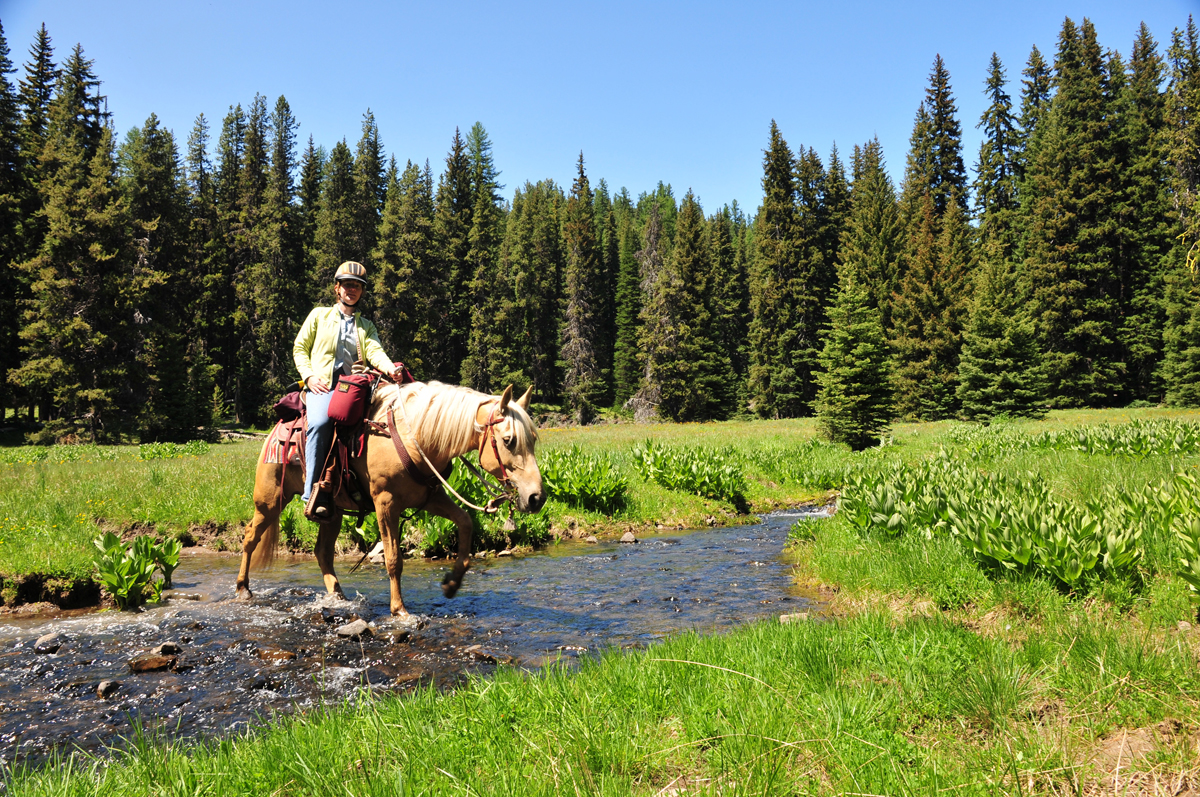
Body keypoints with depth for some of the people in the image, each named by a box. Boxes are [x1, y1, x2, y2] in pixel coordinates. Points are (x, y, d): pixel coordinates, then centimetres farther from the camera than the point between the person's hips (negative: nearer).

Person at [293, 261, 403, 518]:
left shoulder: (367, 326, 23)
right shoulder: (319, 315, 19)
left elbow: (375, 351, 4)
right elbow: (299, 348, 16)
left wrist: (390, 368, -20)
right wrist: (309, 376, -4)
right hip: (321, 385, -3)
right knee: (320, 422, -34)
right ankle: (314, 496, -35)